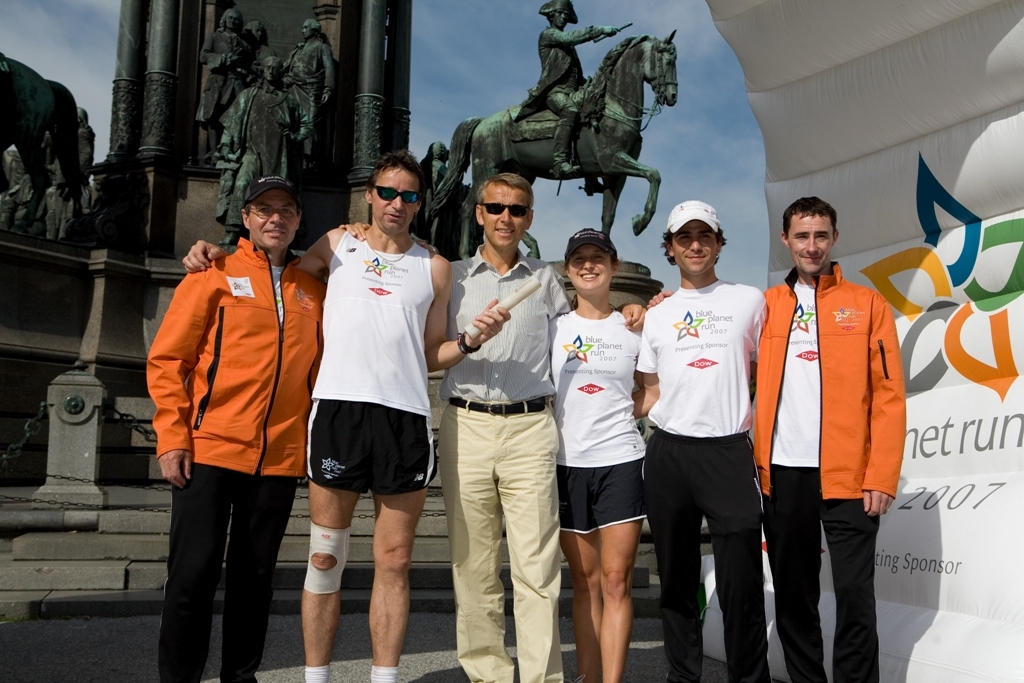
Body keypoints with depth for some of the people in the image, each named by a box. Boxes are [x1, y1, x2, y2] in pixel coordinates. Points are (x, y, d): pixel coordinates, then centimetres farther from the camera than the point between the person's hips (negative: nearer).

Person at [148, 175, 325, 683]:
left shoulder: (313, 292, 11)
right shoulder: (214, 276, 2)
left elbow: (319, 371, 17)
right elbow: (167, 360, -1)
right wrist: (173, 438, -9)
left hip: (280, 458, 3)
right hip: (209, 450, -3)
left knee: (255, 576, 10)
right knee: (194, 572, -1)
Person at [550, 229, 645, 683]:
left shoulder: (635, 328, 7)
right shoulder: (552, 329, 8)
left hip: (620, 462, -1)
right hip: (567, 464, 1)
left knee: (616, 580, -5)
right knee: (585, 582, 6)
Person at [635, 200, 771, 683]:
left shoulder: (749, 301, 8)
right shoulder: (656, 316, 13)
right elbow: (651, 394, 14)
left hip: (728, 451, -2)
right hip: (668, 454, 3)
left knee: (741, 583, -5)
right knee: (677, 582, 10)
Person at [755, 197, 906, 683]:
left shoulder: (867, 304, 4)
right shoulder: (765, 306, 10)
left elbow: (889, 395, -2)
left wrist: (881, 476, -8)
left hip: (849, 476, -2)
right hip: (782, 474, 3)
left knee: (854, 595, 1)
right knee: (792, 594, 11)